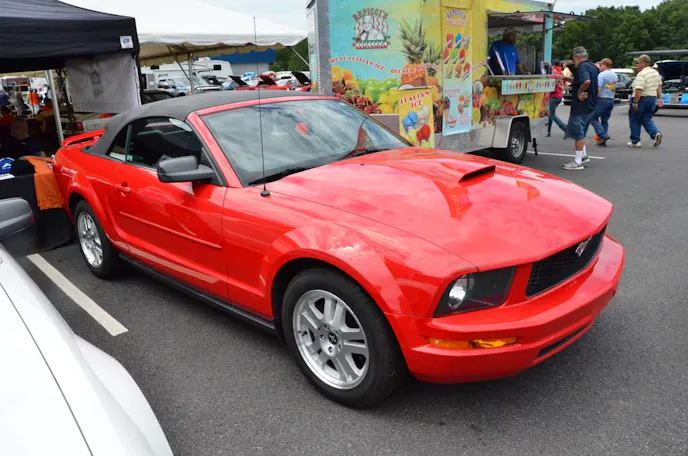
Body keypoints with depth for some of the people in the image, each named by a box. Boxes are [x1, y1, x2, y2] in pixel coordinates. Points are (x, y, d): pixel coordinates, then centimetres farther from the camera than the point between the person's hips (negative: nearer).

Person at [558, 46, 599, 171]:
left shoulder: (582, 67, -16)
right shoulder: (592, 66, 15)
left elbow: (586, 81, -34)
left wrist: (579, 92, -21)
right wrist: (566, 79, 26)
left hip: (581, 105, -10)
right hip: (590, 105, 10)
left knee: (577, 133, -3)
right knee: (581, 132, 21)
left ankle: (578, 162, 1)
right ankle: (583, 156, 28)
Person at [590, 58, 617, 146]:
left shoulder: (602, 75, -12)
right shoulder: (615, 75, 14)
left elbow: (598, 88, -18)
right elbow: (615, 88, 19)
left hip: (602, 99, -8)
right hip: (611, 100, 8)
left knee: (593, 118, -1)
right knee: (605, 120, 12)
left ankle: (603, 135, -14)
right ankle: (603, 140, 9)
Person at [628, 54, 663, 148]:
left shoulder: (641, 74, -18)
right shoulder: (655, 72, 11)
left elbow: (639, 90, -25)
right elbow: (659, 86, 17)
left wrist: (635, 102, -24)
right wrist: (659, 98, 21)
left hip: (642, 99, -8)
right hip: (652, 99, 8)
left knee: (634, 120, 6)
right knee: (647, 120, 17)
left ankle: (635, 141, 11)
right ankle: (656, 133, -6)